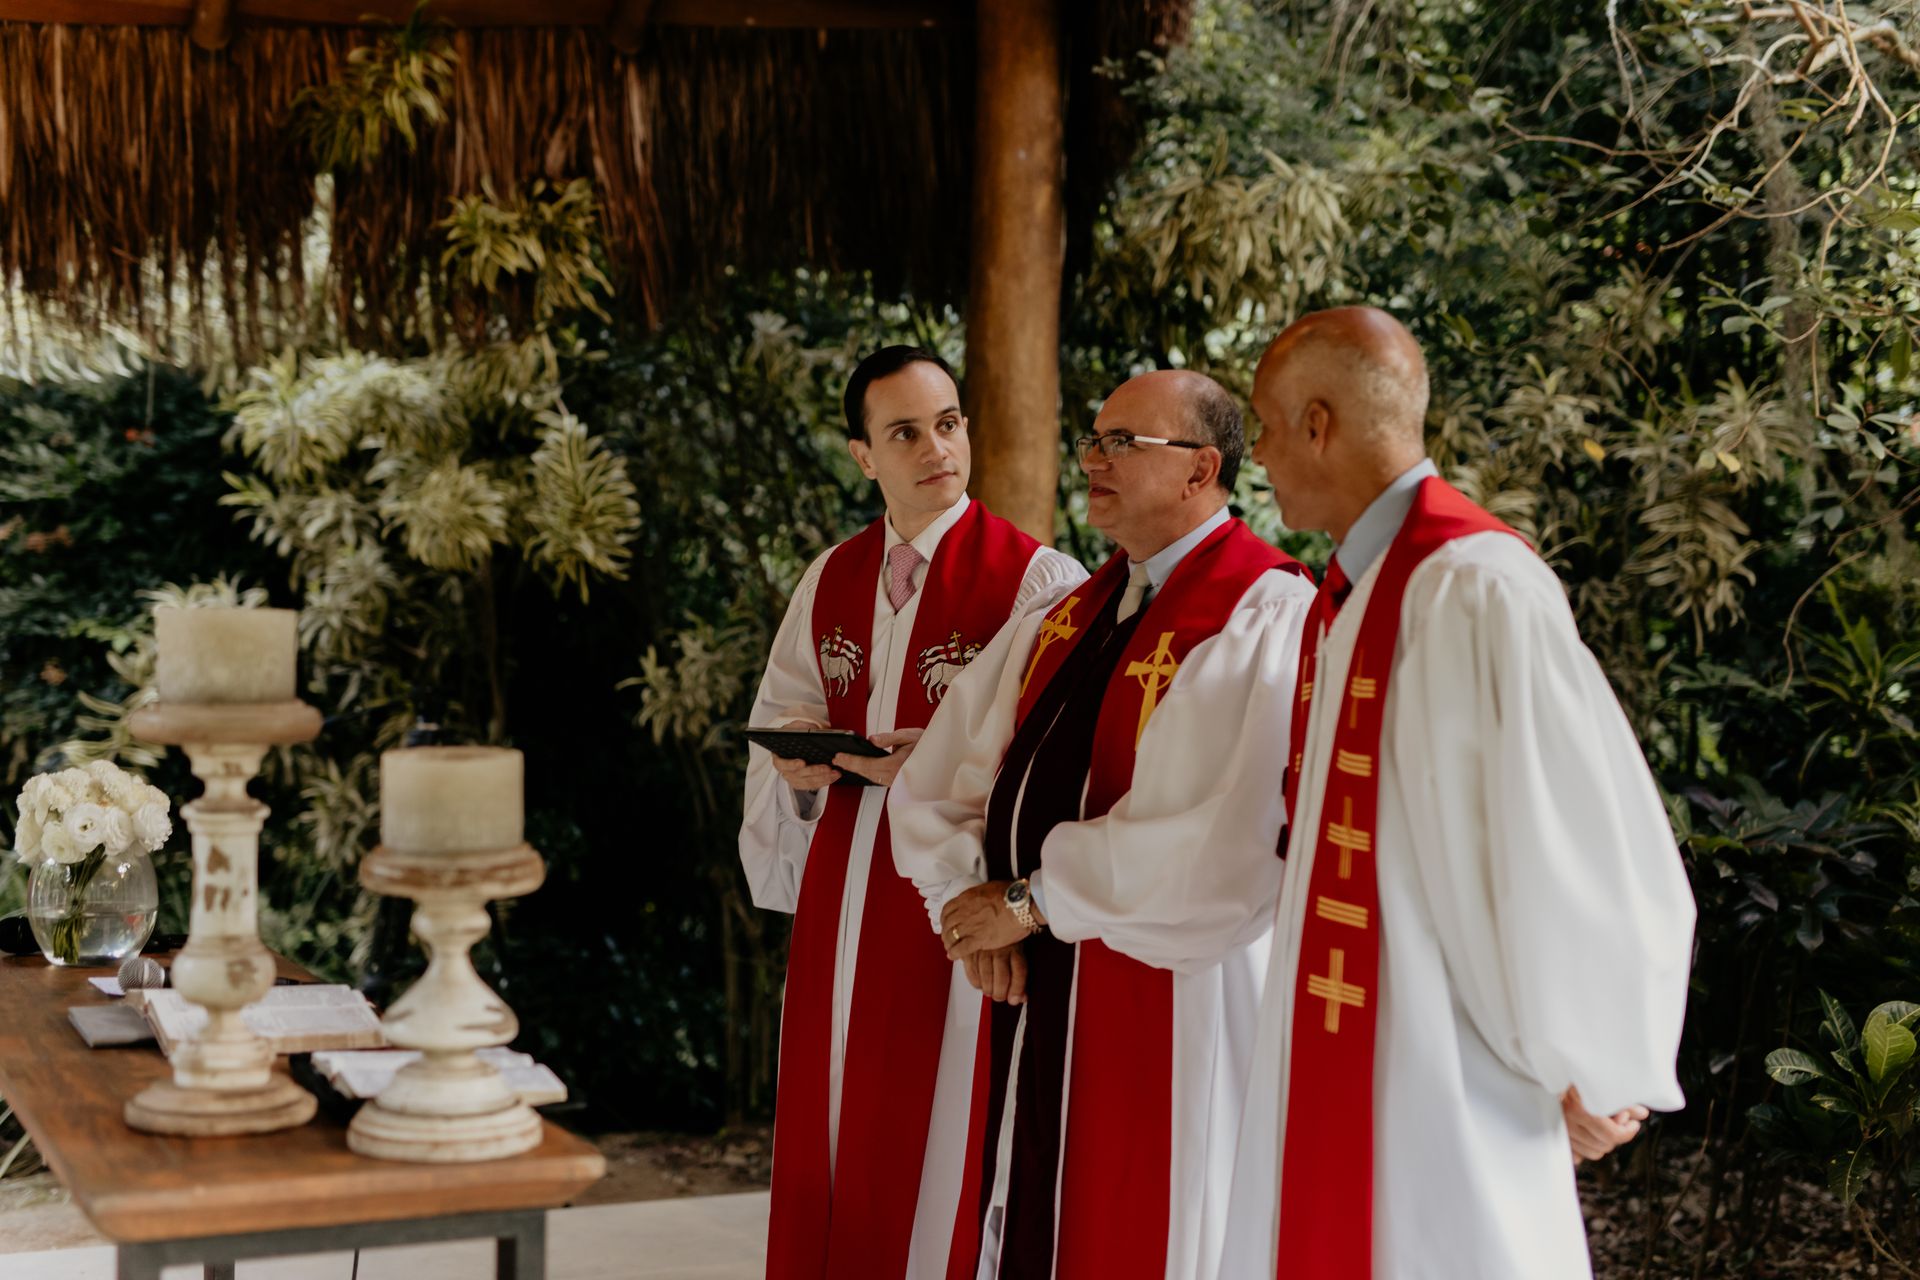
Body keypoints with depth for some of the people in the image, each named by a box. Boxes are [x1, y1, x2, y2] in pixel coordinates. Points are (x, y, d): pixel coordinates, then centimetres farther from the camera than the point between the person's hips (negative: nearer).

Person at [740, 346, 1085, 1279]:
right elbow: (781, 714, 17)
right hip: (843, 880, 6)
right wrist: (803, 761, -4)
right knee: (832, 1121, 11)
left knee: (931, 1131, -1)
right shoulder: (830, 580, 11)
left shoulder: (1034, 578, -8)